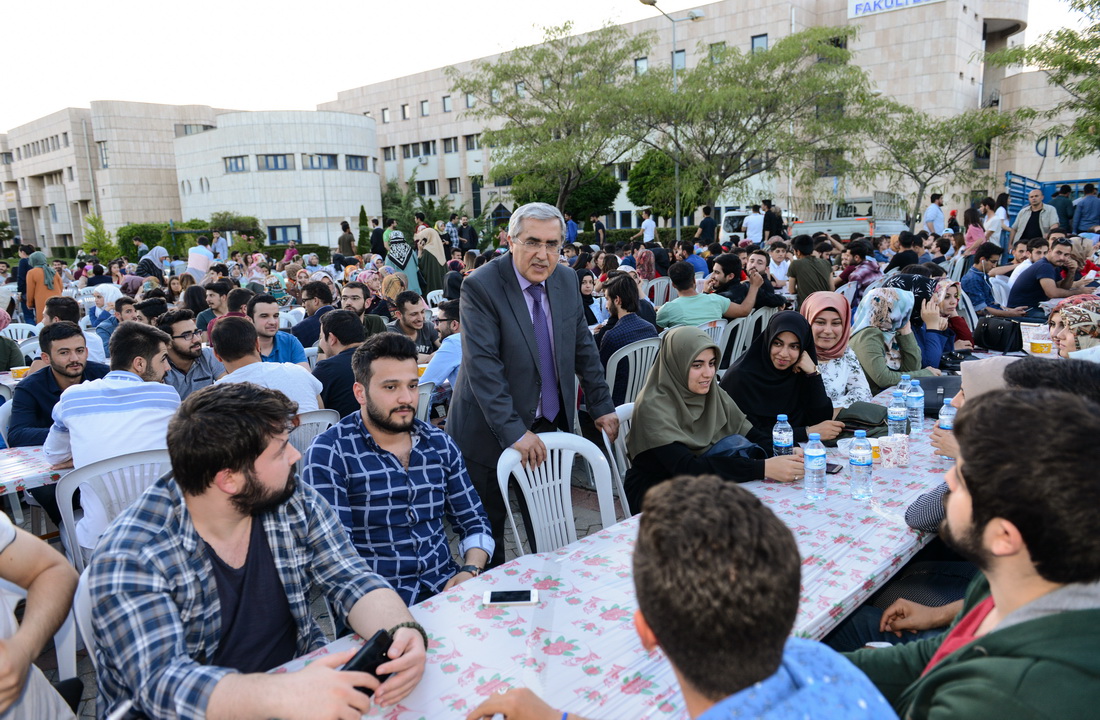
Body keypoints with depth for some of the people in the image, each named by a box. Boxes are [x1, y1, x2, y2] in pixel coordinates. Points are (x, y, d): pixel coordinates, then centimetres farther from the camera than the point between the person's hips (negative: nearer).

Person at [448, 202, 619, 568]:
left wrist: (602, 406, 8)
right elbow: (482, 366, -24)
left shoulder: (567, 280, 1)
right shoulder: (480, 286, -18)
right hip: (491, 429, -5)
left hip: (550, 425, 5)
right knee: (488, 526, 10)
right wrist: (513, 431, -28)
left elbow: (583, 346, 10)